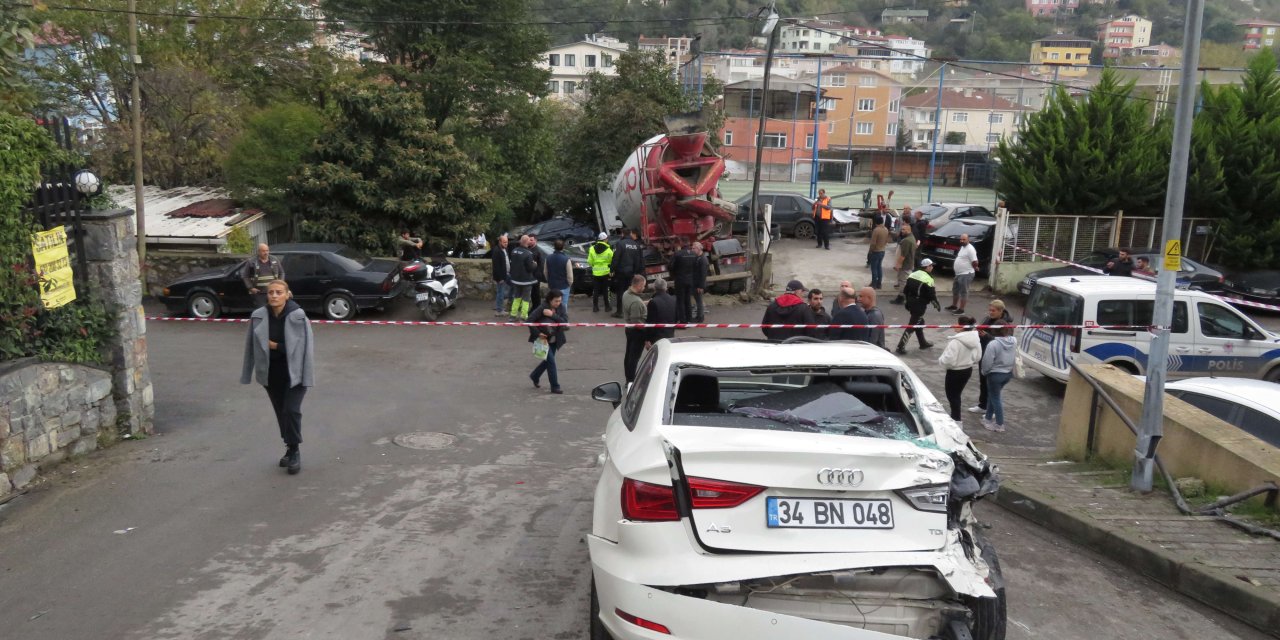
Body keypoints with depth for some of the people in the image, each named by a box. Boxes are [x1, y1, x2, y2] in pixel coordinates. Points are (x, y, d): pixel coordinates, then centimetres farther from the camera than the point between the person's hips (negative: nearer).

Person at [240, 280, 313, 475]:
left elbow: (306, 346, -15)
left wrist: (276, 346, -17)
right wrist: (248, 374, 3)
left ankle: (294, 452, 5)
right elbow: (252, 345, 1)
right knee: (281, 412, 14)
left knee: (292, 410, -10)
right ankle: (290, 449, 30)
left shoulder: (298, 316, -15)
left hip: (294, 372, -4)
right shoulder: (258, 317, -6)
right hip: (271, 373, 4)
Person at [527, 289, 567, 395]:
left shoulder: (560, 308, -5)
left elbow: (565, 321, -17)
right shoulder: (542, 308, -19)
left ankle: (535, 376, 43)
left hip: (554, 339, 6)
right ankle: (555, 387, 0)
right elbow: (530, 320, -20)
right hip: (543, 338, -6)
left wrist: (552, 315, -27)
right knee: (551, 361, -9)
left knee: (548, 360, 18)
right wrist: (538, 333, -18)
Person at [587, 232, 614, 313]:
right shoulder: (608, 250, -9)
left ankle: (595, 307, 8)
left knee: (595, 290, 7)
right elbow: (612, 260, -4)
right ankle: (607, 307, 9)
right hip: (606, 272, -2)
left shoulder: (592, 249, -1)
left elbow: (590, 262, 0)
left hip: (595, 273, 2)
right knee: (606, 290, 6)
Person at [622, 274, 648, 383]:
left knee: (628, 355, 17)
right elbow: (636, 322, -28)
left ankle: (629, 380, 30)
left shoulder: (626, 294, -1)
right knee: (634, 357, 1)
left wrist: (643, 304, 8)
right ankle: (631, 381, 8)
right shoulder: (636, 302, -29)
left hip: (629, 328, 9)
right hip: (637, 331, -9)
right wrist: (646, 328, -16)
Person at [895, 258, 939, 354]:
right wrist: (937, 305, 3)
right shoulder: (928, 279, -16)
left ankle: (923, 342, 35)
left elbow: (905, 290, 11)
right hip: (920, 305, -8)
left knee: (919, 322, 23)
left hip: (911, 303, 8)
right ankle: (901, 346, -8)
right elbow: (932, 295, -13)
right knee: (912, 325, -5)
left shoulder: (913, 274, 7)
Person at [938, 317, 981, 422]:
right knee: (957, 393, 22)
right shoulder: (975, 339, -1)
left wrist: (940, 359, -8)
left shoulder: (956, 341, -28)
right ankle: (955, 417, 35)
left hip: (955, 372, -8)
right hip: (968, 370, 8)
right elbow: (977, 357, 9)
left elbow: (949, 360, -27)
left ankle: (956, 420, 10)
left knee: (952, 396, 6)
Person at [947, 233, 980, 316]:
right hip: (959, 274, 11)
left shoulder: (970, 249, -18)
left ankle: (961, 310, -1)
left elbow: (975, 262, -21)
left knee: (963, 292, -5)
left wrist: (974, 268, -4)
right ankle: (954, 306, 34)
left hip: (966, 274, -11)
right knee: (955, 290, 20)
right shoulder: (962, 247, 14)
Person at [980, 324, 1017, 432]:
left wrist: (984, 372, -1)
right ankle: (988, 417, 35)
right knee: (993, 395, 23)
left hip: (995, 374, -7)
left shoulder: (993, 344, -26)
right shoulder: (1014, 341, -7)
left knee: (995, 398, 8)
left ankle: (999, 424, 14)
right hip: (1008, 373, 7)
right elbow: (1015, 357, 4)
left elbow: (987, 362, -19)